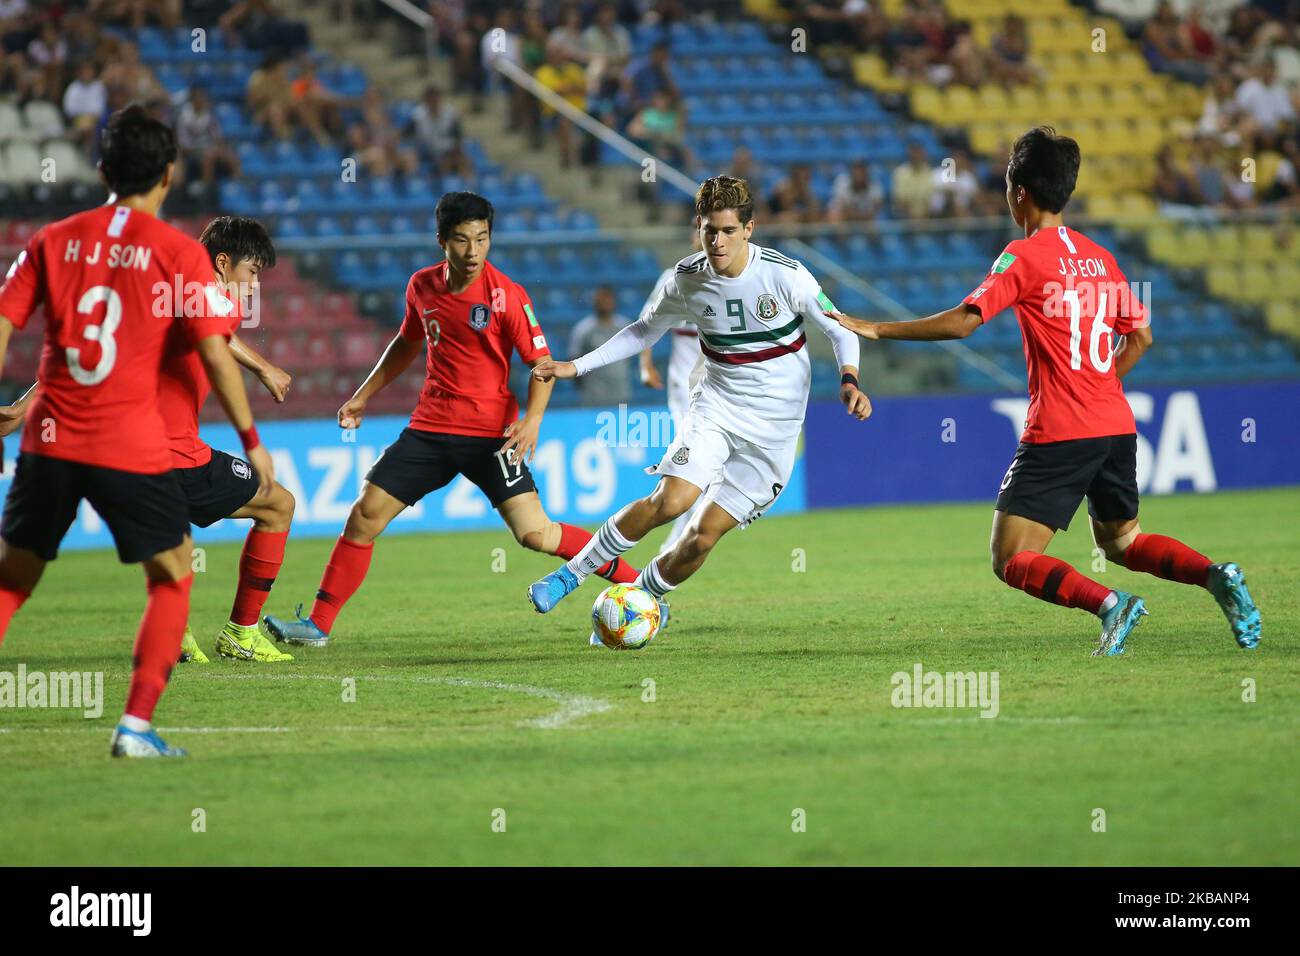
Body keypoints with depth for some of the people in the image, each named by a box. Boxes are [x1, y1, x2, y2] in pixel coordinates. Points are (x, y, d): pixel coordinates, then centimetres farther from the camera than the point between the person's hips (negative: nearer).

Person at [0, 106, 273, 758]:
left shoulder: (53, 241, 6)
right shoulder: (180, 254, -4)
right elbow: (215, 355, -6)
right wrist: (251, 440, 4)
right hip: (131, 449, -3)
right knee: (172, 578, 14)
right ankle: (135, 725, 2)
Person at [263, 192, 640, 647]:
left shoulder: (506, 295, -13)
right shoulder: (422, 286, 3)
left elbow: (541, 362, -8)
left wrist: (532, 419, -24)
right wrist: (363, 395, 22)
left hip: (491, 433, -5)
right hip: (431, 426, 5)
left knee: (534, 533, -17)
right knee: (364, 516, 0)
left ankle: (632, 581, -2)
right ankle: (318, 624, 11)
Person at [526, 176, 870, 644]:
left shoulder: (784, 275, -15)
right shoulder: (687, 279, -4)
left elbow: (839, 329, -5)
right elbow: (645, 330, 13)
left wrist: (849, 383, -23)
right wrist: (576, 367, 9)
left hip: (773, 426, -2)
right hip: (716, 406, 2)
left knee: (704, 535, -8)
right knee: (670, 500, -22)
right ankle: (574, 572, -8)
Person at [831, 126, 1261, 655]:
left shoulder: (1025, 256, -9)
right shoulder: (1099, 256, 12)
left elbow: (960, 322, -16)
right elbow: (1140, 336, 18)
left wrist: (877, 329, -9)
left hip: (1058, 433, -7)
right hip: (1116, 425, 7)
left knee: (1012, 561, -4)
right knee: (1120, 539, 25)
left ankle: (1109, 604, -25)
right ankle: (1215, 576, 2)